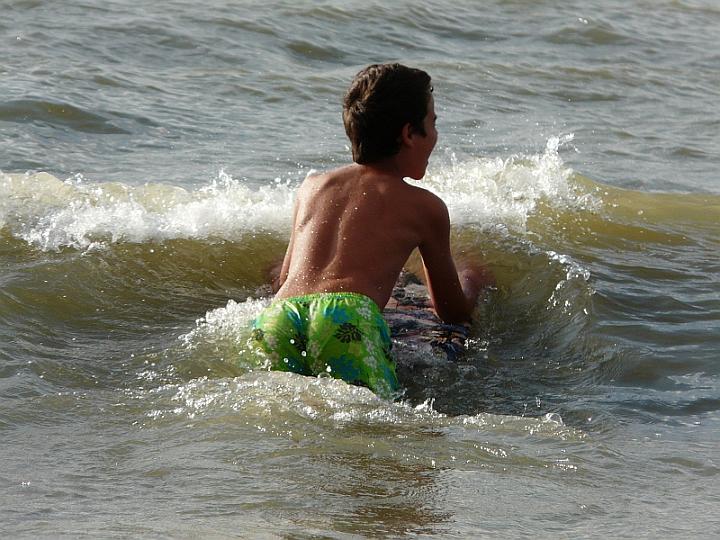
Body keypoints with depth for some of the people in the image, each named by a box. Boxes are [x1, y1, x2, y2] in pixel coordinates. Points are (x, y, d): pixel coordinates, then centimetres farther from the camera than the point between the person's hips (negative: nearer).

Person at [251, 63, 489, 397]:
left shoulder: (311, 188, 34)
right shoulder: (424, 207, 23)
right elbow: (453, 312, 35)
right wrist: (471, 281, 60)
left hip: (276, 315, 5)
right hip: (347, 317, -5)